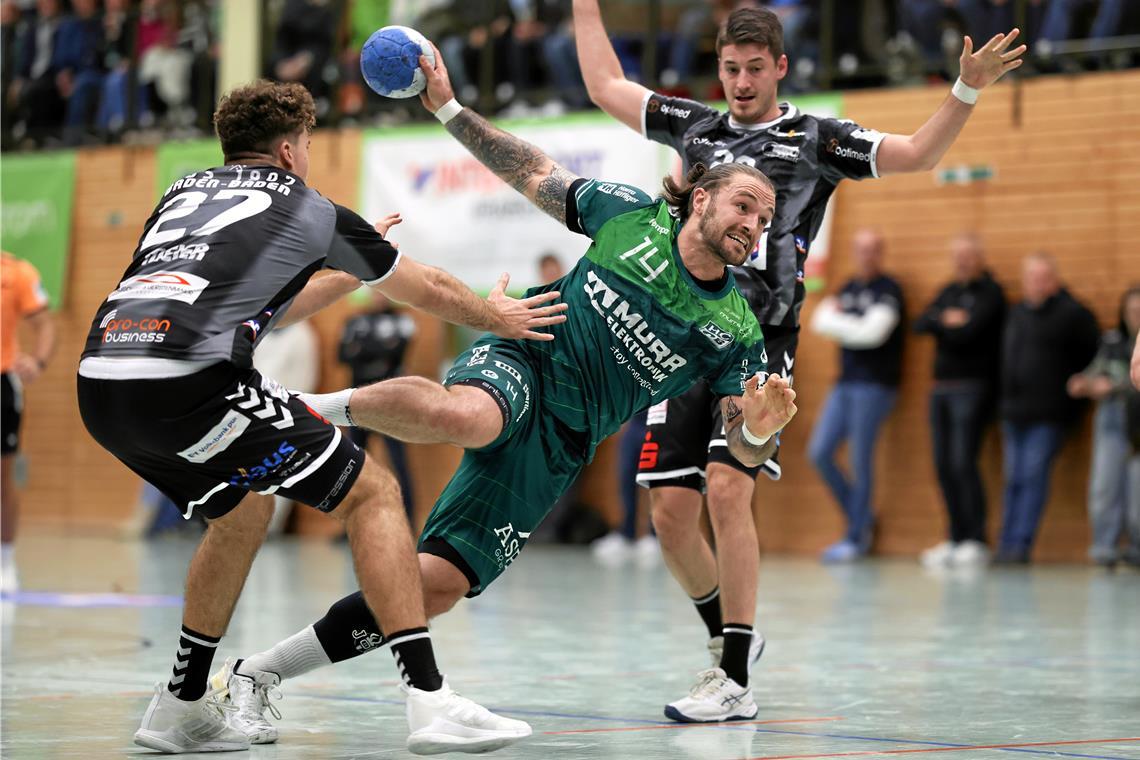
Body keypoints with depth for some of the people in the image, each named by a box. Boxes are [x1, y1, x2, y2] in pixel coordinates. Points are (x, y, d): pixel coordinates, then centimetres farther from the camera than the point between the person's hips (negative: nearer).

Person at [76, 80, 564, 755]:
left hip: (100, 384, 7)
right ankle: (431, 700, -6)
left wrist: (348, 270, 55)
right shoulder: (309, 210, 16)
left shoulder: (183, 192, 31)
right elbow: (429, 290, 30)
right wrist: (497, 317, 49)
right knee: (372, 493, 4)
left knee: (243, 510, 30)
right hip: (190, 378, -7)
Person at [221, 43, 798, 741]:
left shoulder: (736, 332, 2)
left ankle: (261, 674, 1)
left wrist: (762, 429, -24)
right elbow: (534, 175, 12)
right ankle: (322, 407, -20)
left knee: (438, 585, -11)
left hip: (555, 446, 2)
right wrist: (447, 107, 6)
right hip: (518, 364, -2)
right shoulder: (635, 214, 1)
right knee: (467, 418, -44)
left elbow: (746, 449, 1)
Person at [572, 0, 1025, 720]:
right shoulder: (695, 127, 19)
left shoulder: (815, 139, 9)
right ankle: (728, 635, 23)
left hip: (759, 343, -4)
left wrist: (968, 90, -10)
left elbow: (918, 153, 4)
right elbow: (606, 85, 28)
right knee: (672, 512, -1)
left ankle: (736, 676, -14)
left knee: (727, 489, -20)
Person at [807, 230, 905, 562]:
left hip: (874, 385, -7)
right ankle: (861, 518, 16)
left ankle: (856, 539, 3)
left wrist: (835, 321, -5)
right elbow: (820, 322, 6)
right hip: (845, 384, 7)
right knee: (819, 453, 2)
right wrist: (852, 325, -11)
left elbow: (872, 332, -18)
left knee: (860, 461, -5)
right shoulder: (849, 288, 16)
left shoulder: (888, 290, -5)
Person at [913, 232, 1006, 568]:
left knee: (963, 462, -14)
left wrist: (941, 326, 1)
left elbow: (969, 334, -16)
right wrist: (947, 320, -10)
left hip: (972, 387, -7)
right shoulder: (949, 291, 19)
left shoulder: (990, 293, -3)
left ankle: (976, 541, -10)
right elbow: (920, 324, 6)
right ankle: (956, 539, 10)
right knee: (944, 465, 5)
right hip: (942, 387, 7)